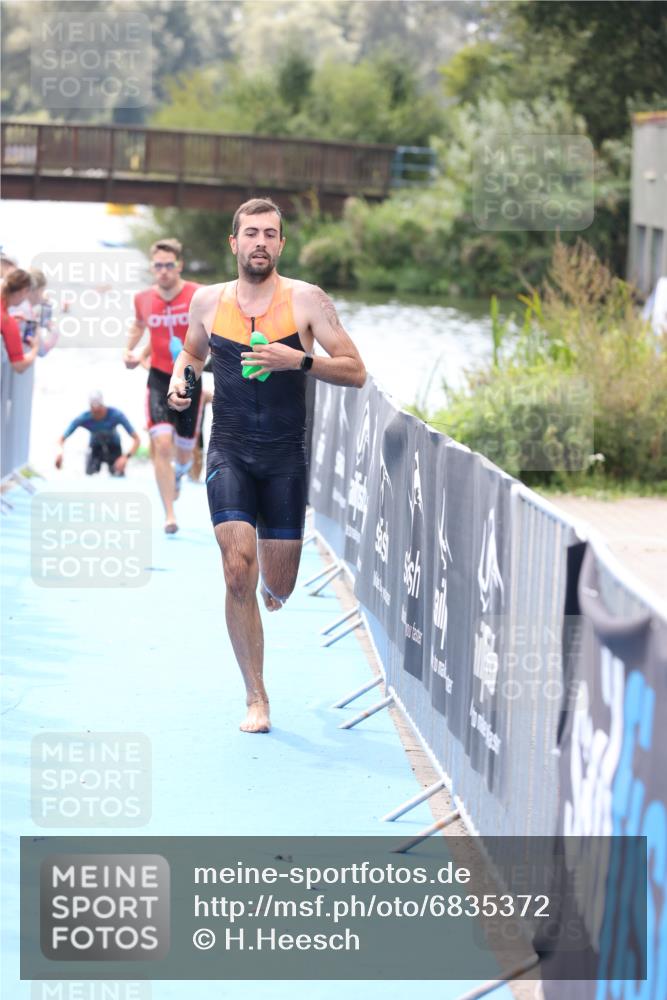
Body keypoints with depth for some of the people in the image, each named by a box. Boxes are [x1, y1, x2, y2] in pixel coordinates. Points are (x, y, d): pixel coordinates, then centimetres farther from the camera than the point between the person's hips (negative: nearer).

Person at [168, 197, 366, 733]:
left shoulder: (307, 300, -4)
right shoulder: (208, 301, 3)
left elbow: (356, 372, -5)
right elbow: (191, 352, 24)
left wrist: (298, 360, -19)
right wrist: (180, 379, 1)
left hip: (286, 455, 0)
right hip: (229, 451, 1)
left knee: (278, 588, 4)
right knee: (239, 570, -15)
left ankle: (270, 584, 45)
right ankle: (256, 700, -5)